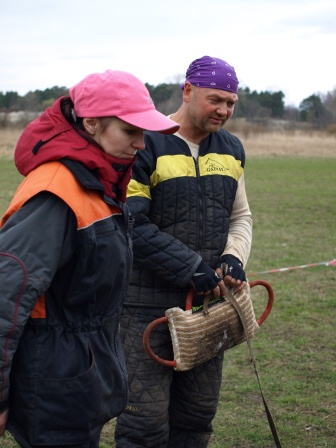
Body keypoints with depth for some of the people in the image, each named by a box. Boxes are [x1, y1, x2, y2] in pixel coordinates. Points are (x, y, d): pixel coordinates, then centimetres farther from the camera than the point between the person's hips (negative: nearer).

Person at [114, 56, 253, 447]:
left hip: (210, 300, 6)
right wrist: (192, 269, -17)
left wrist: (234, 258, -3)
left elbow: (240, 216, 19)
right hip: (149, 305, -6)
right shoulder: (146, 145, -10)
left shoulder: (231, 149, 11)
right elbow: (132, 225, -15)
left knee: (198, 415, 15)